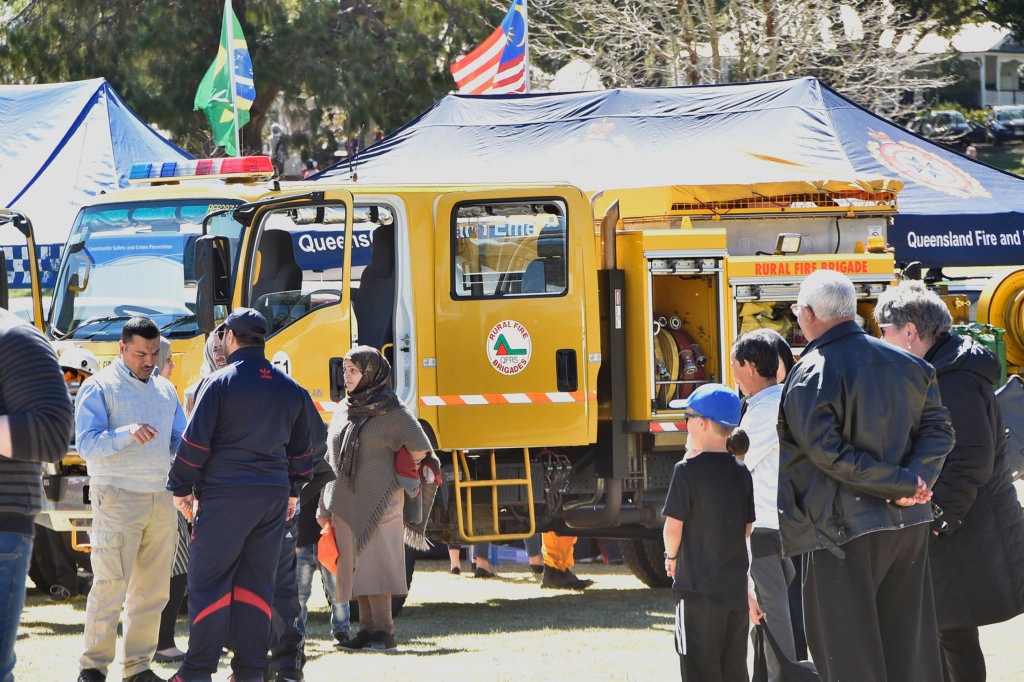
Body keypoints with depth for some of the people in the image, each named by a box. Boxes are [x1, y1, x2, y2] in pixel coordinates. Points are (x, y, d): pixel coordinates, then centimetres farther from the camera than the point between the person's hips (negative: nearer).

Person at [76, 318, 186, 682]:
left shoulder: (165, 389, 16)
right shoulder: (99, 386, -3)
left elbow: (180, 440, 19)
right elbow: (86, 444, -12)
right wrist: (128, 433, -28)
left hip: (161, 498, 6)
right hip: (118, 497, -6)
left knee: (153, 589, 6)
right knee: (111, 584, -9)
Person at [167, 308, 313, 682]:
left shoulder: (220, 383, -7)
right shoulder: (289, 389, 11)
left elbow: (195, 441, -8)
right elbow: (301, 448, 19)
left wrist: (181, 487, 2)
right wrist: (293, 491, 30)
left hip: (225, 496, -5)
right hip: (274, 497, 5)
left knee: (209, 581, -1)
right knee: (256, 584, 9)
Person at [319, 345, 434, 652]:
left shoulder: (390, 411, -5)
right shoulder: (344, 410, 15)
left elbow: (419, 451, -5)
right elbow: (332, 460, 16)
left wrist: (396, 481, 2)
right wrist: (325, 508, 13)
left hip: (378, 502, -7)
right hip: (345, 504, 7)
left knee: (373, 563, -11)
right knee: (354, 567, 5)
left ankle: (384, 631, -10)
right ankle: (367, 629, 8)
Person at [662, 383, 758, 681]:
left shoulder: (688, 471, -11)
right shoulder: (741, 474, 6)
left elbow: (673, 527, -12)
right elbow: (746, 531, 10)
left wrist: (671, 557, 8)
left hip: (698, 589, -6)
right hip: (736, 589, 6)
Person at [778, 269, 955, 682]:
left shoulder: (811, 374, -12)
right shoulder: (906, 364, 7)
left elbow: (828, 452, -19)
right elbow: (937, 428, 4)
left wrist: (900, 482, -15)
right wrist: (915, 481, -9)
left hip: (843, 530, -6)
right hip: (909, 524, 6)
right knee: (909, 647, 12)